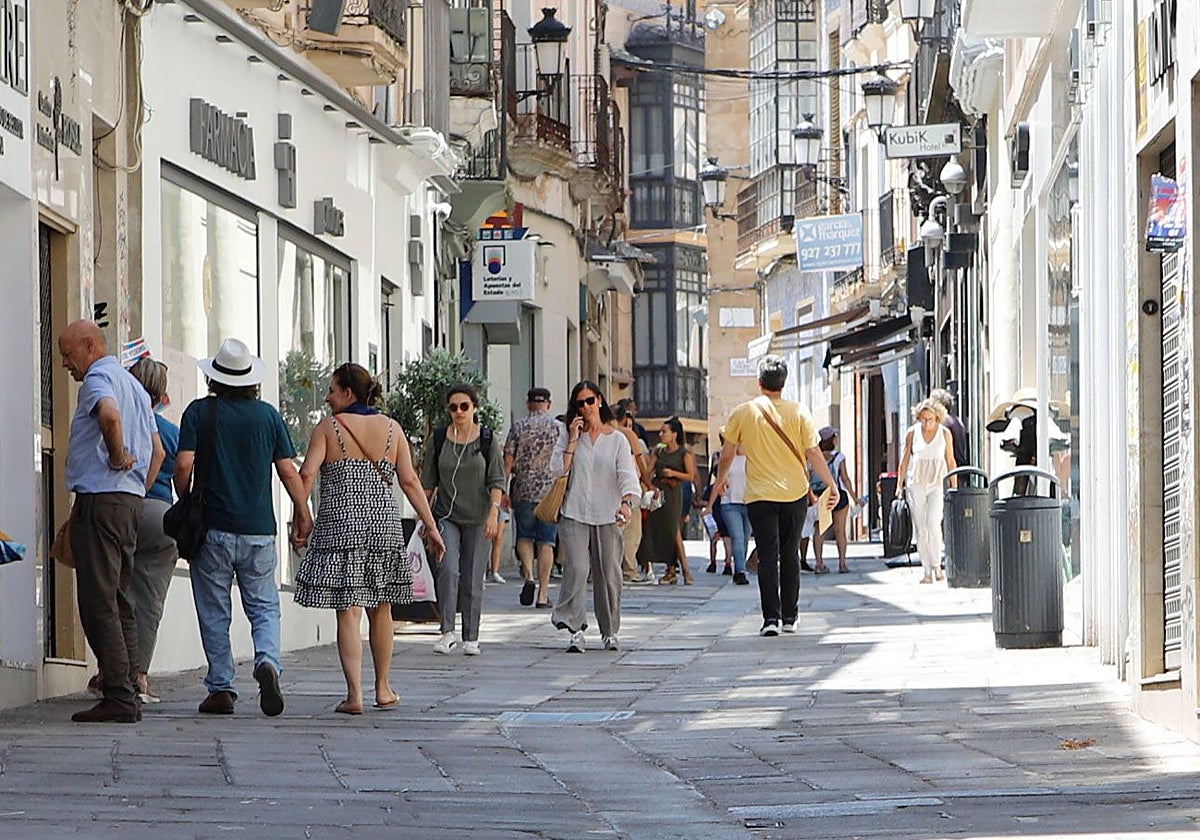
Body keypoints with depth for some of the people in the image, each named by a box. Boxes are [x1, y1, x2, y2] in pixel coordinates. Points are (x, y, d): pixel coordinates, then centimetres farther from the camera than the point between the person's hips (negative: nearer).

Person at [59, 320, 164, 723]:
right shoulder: (134, 385, 22)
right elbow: (157, 451, 26)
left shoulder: (98, 378, -7)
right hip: (132, 500, 10)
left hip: (100, 498, -10)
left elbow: (110, 415, -31)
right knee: (121, 602, 11)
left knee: (99, 602, -9)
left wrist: (117, 456, -17)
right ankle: (128, 695, 10)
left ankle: (118, 697, -13)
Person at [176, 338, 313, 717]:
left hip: (213, 529, -1)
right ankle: (268, 661, -18)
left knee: (214, 614, 7)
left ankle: (221, 688, 5)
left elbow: (184, 465, -10)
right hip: (259, 529, 1)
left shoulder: (200, 412, -2)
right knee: (264, 607, 8)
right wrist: (303, 514, 16)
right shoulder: (268, 415, 4)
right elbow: (289, 471, 4)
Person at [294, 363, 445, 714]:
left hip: (340, 526, -3)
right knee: (380, 609, 16)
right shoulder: (391, 428, 6)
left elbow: (306, 475, -11)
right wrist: (431, 527, 4)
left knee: (348, 611, -3)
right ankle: (383, 690, 24)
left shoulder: (328, 427, -3)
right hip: (384, 525, 3)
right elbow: (409, 481, 2)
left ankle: (354, 694, -12)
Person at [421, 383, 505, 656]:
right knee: (448, 569, -18)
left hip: (477, 518, 0)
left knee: (473, 578, 1)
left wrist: (494, 512, -15)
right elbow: (428, 482, 11)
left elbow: (497, 480, -3)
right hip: (446, 516, 0)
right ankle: (448, 633, -12)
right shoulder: (439, 438, 4)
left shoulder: (487, 439, 0)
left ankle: (471, 638, 10)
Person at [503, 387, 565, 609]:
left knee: (525, 537, 14)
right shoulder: (560, 428, 3)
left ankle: (529, 576, -10)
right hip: (551, 490, 0)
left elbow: (508, 461, -1)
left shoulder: (518, 427, 1)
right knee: (546, 541, 3)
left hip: (524, 490, 0)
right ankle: (543, 594, 0)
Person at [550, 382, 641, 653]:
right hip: (574, 515, 0)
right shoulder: (569, 438, 10)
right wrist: (573, 441, -5)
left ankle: (610, 633, 15)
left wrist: (626, 501, -23)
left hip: (607, 517, 0)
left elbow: (627, 475, -5)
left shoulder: (617, 440, 6)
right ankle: (576, 631, -16)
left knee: (609, 574, 2)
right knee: (576, 569, -15)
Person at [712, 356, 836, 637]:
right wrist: (831, 485, 5)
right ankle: (790, 616, 21)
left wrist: (722, 477, 25)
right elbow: (814, 454, -5)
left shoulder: (742, 413, -2)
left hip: (760, 496, -1)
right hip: (795, 493, 1)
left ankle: (771, 617, -14)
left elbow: (727, 453, 7)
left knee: (768, 556, -2)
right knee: (789, 555, 14)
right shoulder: (799, 412, -4)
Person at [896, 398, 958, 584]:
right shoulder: (912, 433, 1)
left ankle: (936, 564, -3)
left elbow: (950, 461, 7)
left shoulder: (945, 433, 0)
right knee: (920, 528, 0)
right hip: (916, 483, 1)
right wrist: (899, 485, 7)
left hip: (938, 483, -1)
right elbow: (904, 460, 8)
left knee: (933, 522, -18)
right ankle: (927, 571, 4)